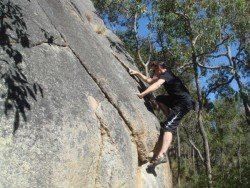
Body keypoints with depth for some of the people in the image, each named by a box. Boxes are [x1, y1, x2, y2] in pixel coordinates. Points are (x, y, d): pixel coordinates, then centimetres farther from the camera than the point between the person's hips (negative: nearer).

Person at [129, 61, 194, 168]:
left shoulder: (166, 75, -11)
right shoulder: (165, 75, 18)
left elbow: (157, 84, -30)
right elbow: (149, 81, 23)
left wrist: (142, 94, -37)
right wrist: (137, 73, 14)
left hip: (184, 103, -10)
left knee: (168, 127, -21)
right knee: (159, 99, 23)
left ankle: (161, 155, -34)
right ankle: (172, 120, 13)